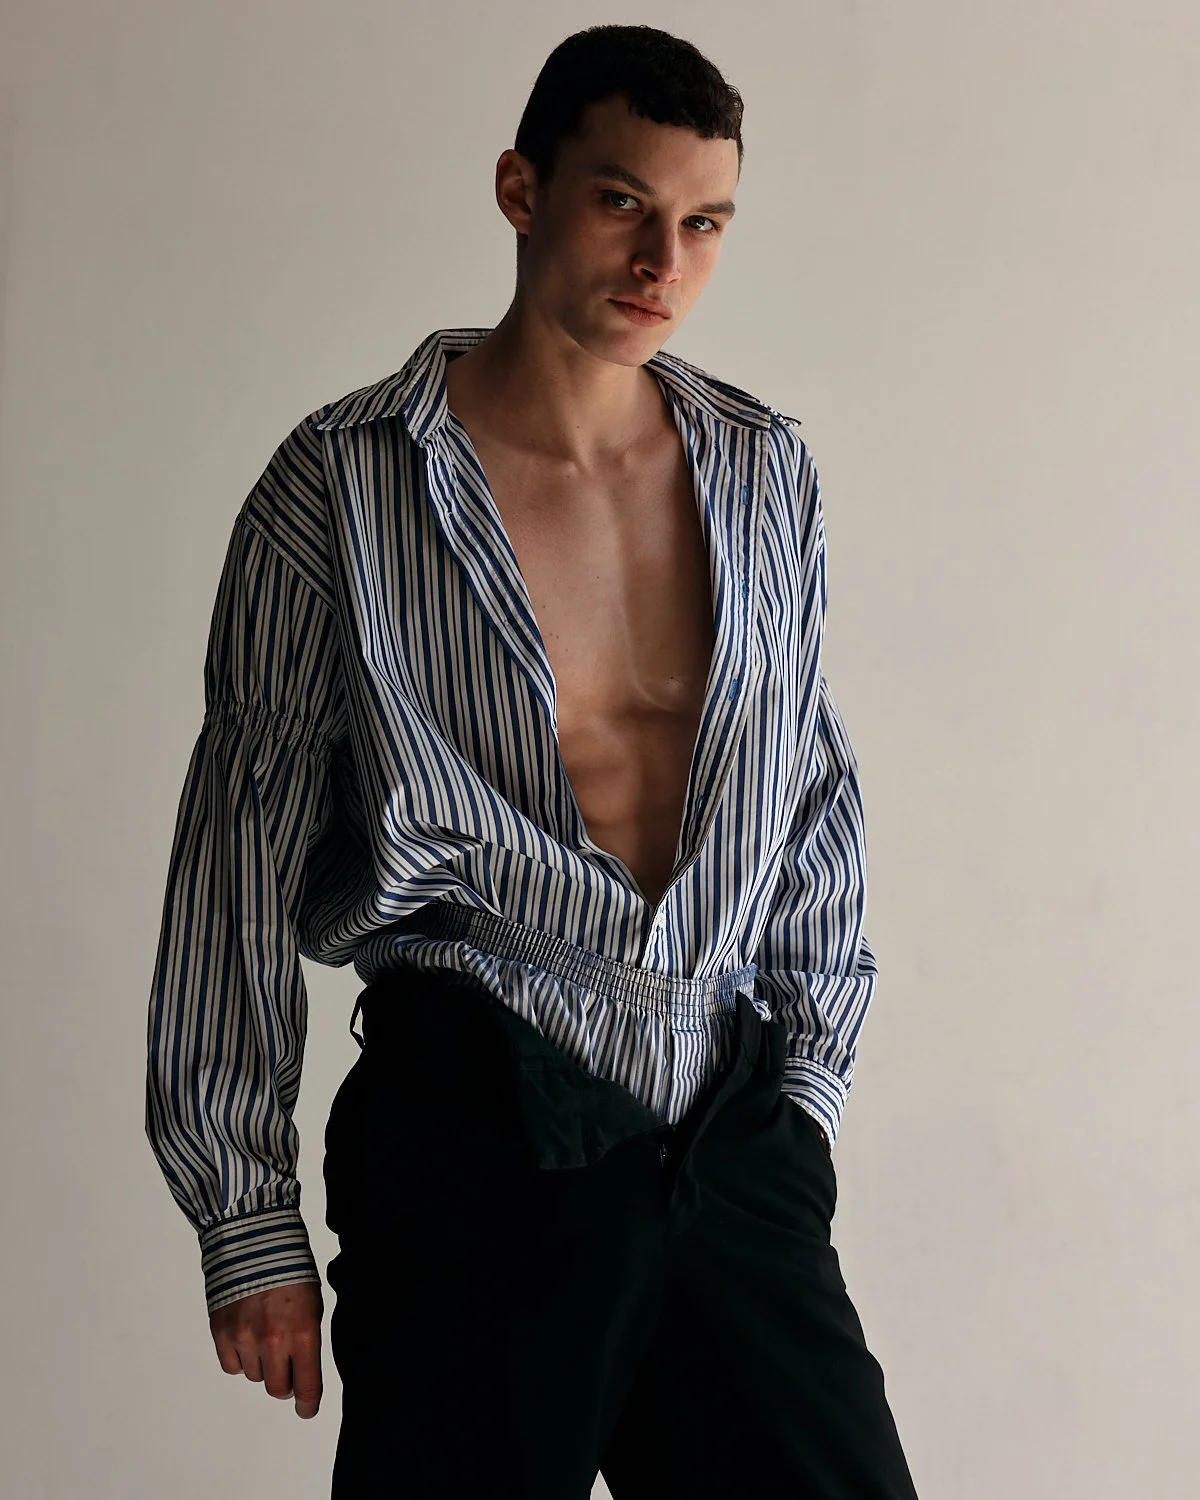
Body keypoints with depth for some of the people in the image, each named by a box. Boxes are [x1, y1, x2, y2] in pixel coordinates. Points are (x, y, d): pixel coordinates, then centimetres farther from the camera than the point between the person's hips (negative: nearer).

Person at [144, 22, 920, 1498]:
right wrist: (247, 1220, -1)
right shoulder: (344, 485, -2)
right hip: (479, 1138, -4)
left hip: (735, 1135, 4)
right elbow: (242, 852, 0)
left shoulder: (767, 474, 10)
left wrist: (806, 1074, 16)